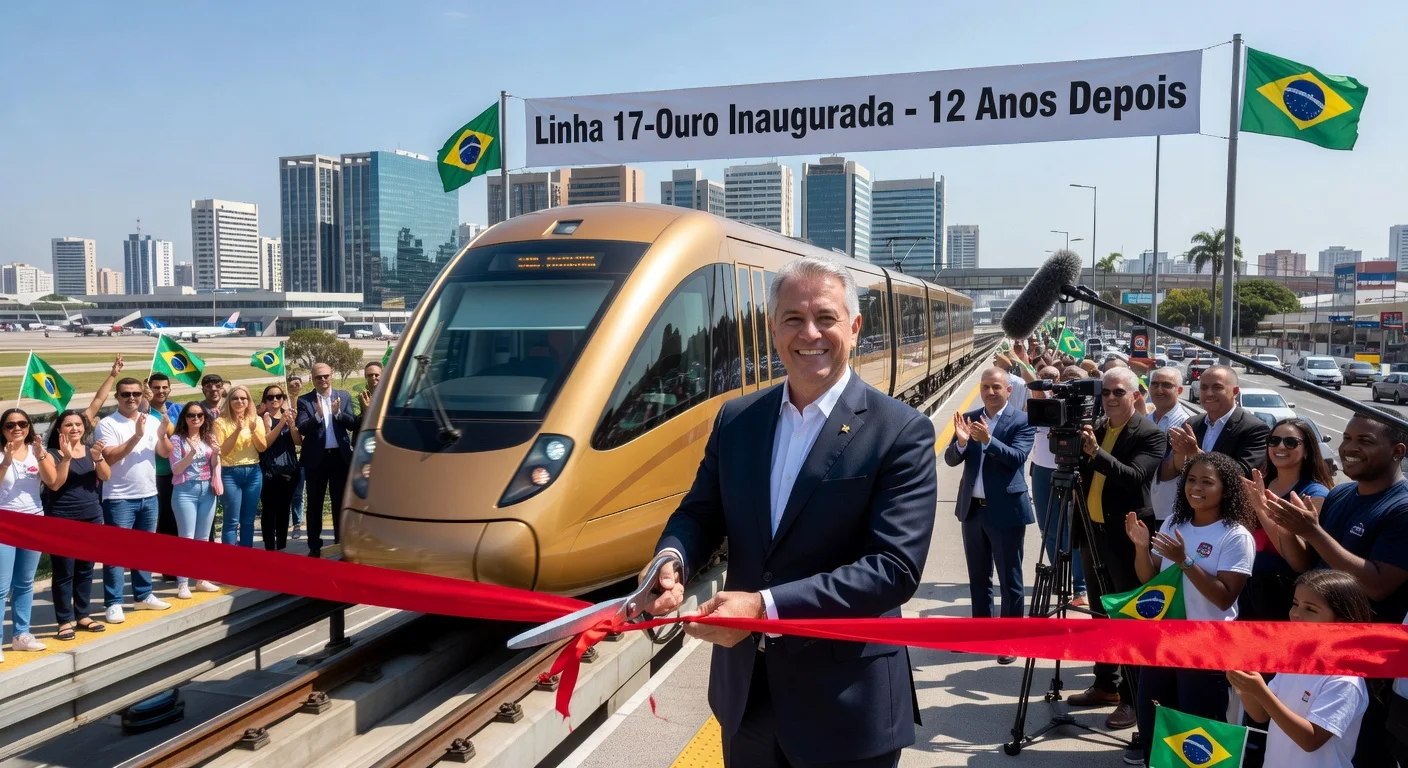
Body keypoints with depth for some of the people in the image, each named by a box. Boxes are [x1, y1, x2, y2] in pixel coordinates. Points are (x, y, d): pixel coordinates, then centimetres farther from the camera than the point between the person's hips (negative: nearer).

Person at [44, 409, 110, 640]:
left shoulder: (91, 449, 8)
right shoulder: (53, 454, -4)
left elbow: (106, 476, -4)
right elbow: (54, 484, -16)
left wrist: (98, 457, -21)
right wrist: (66, 457, -25)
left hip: (92, 517, 4)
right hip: (62, 520, -4)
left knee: (85, 570, 10)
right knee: (64, 572, -1)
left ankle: (82, 615, 20)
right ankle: (65, 620, 5)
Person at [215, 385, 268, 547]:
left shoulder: (256, 420, 6)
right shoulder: (221, 422, -3)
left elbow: (262, 448, 1)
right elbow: (221, 451, -9)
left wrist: (254, 430, -15)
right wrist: (237, 430, -18)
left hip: (253, 472, 3)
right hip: (230, 473, -3)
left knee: (248, 520, 9)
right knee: (232, 520, -4)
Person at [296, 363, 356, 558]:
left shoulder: (344, 397, 5)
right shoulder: (304, 401, 0)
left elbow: (353, 424, -3)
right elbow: (301, 428, -11)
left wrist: (338, 413, -20)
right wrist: (318, 415, -28)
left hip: (340, 456, 1)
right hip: (316, 458, -1)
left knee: (340, 502, 8)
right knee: (315, 503, 7)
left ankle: (340, 542, 18)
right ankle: (315, 546, 15)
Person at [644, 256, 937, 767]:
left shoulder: (902, 433, -13)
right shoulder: (735, 418, 2)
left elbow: (895, 567, -19)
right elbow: (700, 512, 7)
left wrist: (767, 606, -26)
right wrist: (672, 559, -16)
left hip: (846, 702, -4)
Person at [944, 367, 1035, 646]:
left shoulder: (1022, 421, -8)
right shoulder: (968, 418, 5)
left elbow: (1018, 457, -21)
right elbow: (951, 460, 0)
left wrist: (988, 440, -35)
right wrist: (961, 442, -20)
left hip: (1006, 510, -5)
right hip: (972, 508, 5)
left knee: (1010, 580, 5)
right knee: (978, 577, 17)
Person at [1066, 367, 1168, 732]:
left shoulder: (1150, 434, -10)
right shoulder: (1093, 429, 9)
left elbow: (1135, 477, -25)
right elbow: (1084, 477, 8)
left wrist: (1096, 452, -36)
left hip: (1126, 536, -7)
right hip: (1093, 532, 7)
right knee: (1101, 613, 16)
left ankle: (1133, 697, 10)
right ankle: (1106, 685, 28)